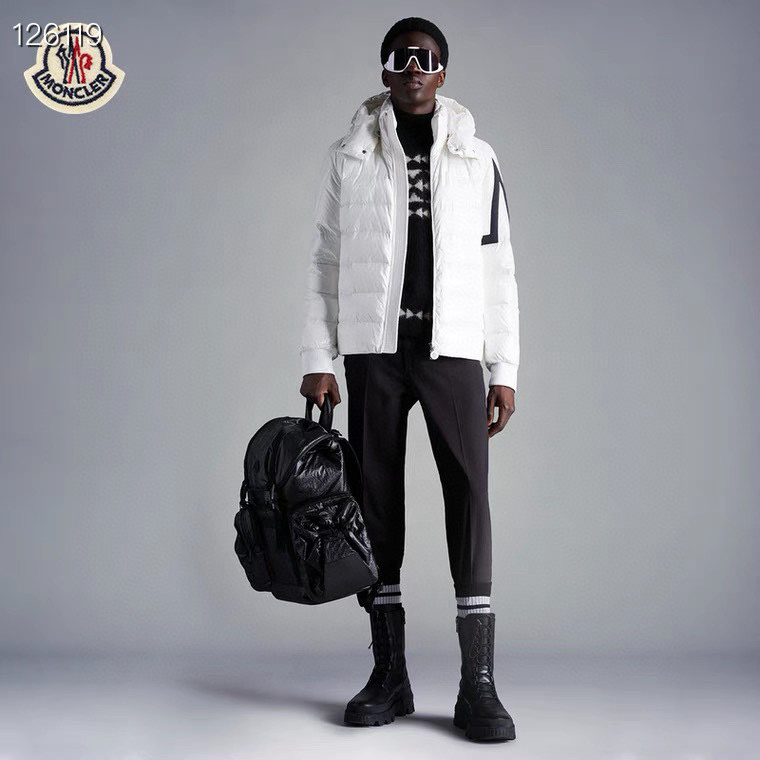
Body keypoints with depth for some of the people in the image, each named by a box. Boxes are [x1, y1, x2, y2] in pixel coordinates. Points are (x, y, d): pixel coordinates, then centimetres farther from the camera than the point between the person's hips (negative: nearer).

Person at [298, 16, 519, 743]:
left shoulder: (476, 158, 9)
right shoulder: (348, 157, 8)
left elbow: (498, 269, 8)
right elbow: (324, 261, 7)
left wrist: (505, 369, 3)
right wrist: (317, 359, -1)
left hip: (452, 348, 0)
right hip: (373, 349, 1)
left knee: (469, 495, -9)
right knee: (378, 499, 2)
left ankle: (477, 683, -5)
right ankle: (389, 674, 12)